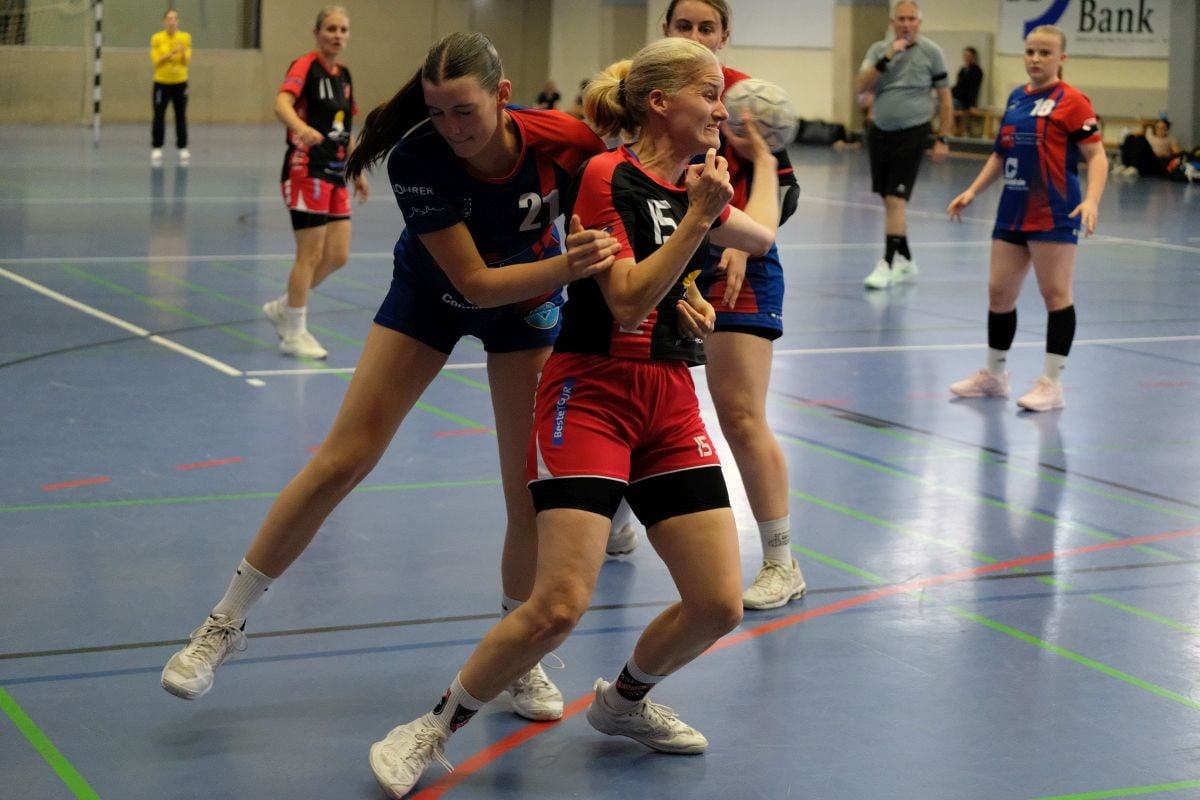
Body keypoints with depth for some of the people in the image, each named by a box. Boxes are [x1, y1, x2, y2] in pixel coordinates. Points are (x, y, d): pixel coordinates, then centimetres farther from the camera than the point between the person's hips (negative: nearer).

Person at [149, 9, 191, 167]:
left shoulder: (185, 37, -1)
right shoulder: (157, 38, -6)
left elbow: (187, 61, -4)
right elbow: (156, 61, -10)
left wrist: (184, 53, -24)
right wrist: (170, 54, -24)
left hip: (180, 83, 1)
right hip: (162, 82, -1)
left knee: (181, 117, 3)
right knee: (159, 117, -2)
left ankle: (183, 149, 10)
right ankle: (156, 149, 5)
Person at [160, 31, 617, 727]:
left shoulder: (563, 141, -30)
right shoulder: (416, 158, -33)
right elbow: (475, 282, -32)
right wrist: (566, 265, -46)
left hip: (529, 300, 1)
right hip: (432, 294, -1)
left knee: (533, 493, -3)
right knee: (342, 462, -4)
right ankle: (226, 623, 8)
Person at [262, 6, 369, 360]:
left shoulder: (344, 76, 13)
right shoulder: (306, 66, -11)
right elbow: (282, 104, -30)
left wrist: (358, 172, 20)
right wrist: (301, 128, -49)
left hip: (335, 174, 8)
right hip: (306, 170, -8)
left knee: (337, 256, 7)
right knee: (310, 255, -5)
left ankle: (283, 308, 25)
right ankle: (293, 335, 7)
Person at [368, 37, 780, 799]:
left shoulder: (695, 186, 11)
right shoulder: (607, 176, -9)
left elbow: (760, 233, 33)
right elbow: (628, 304, -16)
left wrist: (760, 149, 44)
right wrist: (697, 219, -21)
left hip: (671, 401, 7)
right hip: (592, 395, -7)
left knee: (720, 604, -1)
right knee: (561, 604, -18)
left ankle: (624, 701, 27)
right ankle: (434, 730, 3)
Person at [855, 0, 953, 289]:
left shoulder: (930, 52, -4)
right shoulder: (879, 50, 3)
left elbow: (945, 98, 0)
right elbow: (861, 87, -9)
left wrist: (943, 140, -3)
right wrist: (886, 58, -19)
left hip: (911, 134, -4)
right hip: (879, 132, 4)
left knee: (896, 201, -12)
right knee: (889, 201, 11)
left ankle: (887, 265, -9)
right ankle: (905, 261, 25)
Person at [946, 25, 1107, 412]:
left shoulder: (1072, 101, -7)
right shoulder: (1016, 98, 14)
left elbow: (1096, 155, -12)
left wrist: (1092, 199, -26)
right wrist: (973, 191, 18)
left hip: (1054, 216, -7)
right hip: (1012, 212, 7)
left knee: (1055, 293, -3)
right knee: (999, 292, 10)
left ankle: (1052, 383, 2)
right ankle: (994, 374, 25)